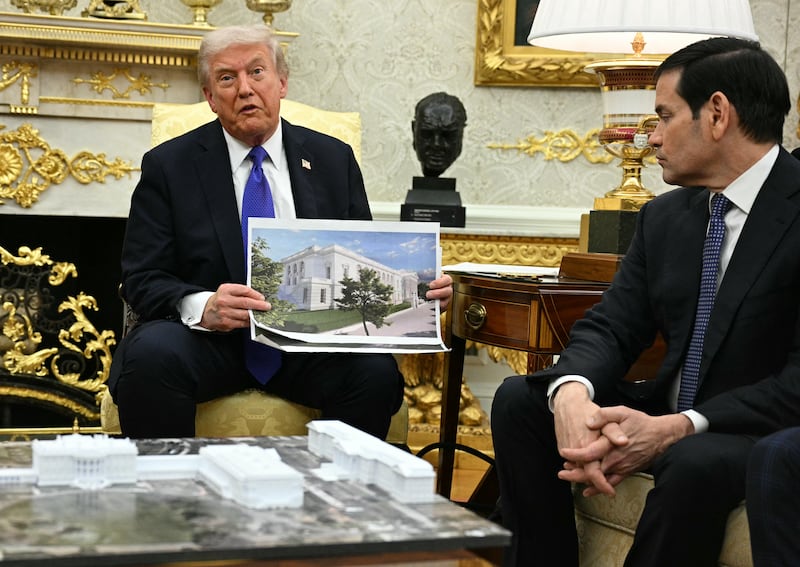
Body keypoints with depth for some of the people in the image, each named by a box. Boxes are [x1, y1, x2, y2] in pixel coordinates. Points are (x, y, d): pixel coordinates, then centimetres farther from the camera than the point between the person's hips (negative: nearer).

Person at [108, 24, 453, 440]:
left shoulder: (333, 160, 11)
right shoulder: (169, 166, 3)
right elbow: (141, 279, -3)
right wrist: (202, 307, -25)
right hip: (209, 339, -1)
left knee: (377, 370, -28)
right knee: (151, 356, -33)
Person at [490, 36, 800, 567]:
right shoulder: (665, 216, 8)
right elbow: (611, 326, 3)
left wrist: (677, 429, -30)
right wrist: (573, 394, -20)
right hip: (666, 418, 7)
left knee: (696, 461, -37)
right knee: (519, 399, -5)